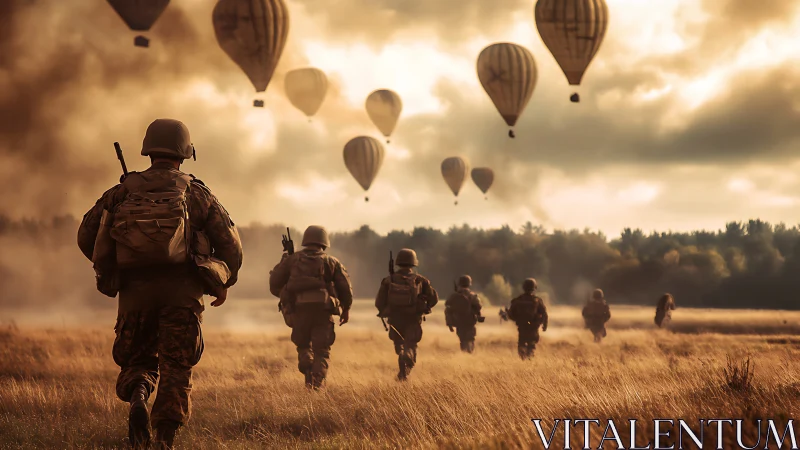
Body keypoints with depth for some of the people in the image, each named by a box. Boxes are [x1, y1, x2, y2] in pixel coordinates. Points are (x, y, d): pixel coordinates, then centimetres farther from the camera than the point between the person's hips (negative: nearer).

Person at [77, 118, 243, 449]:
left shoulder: (122, 192, 8)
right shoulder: (196, 193, 6)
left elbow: (87, 235, 6)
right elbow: (230, 243, 5)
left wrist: (109, 272, 21)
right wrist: (225, 282, 21)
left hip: (135, 291, 1)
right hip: (182, 291, -1)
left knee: (137, 361, 16)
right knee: (175, 369, 6)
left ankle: (138, 397, -16)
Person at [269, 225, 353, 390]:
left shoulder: (292, 259, 12)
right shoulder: (331, 262, 11)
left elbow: (274, 282, 10)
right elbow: (346, 288, 8)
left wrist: (284, 295, 26)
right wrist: (346, 309, 20)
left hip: (299, 310, 1)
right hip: (323, 310, -1)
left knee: (303, 345, 20)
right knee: (321, 349, 5)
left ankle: (308, 374, 2)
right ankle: (317, 383, -10)